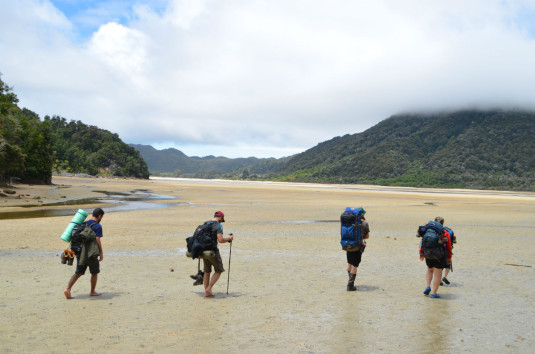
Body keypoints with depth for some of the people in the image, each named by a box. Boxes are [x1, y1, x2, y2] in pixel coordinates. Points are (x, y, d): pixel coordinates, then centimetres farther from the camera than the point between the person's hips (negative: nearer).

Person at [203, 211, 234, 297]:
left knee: (207, 271, 15)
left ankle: (206, 292, 16)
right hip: (212, 251, -7)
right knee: (218, 270, 8)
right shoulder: (218, 225, -9)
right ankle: (209, 288, -3)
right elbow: (220, 240, -19)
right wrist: (229, 238, -3)